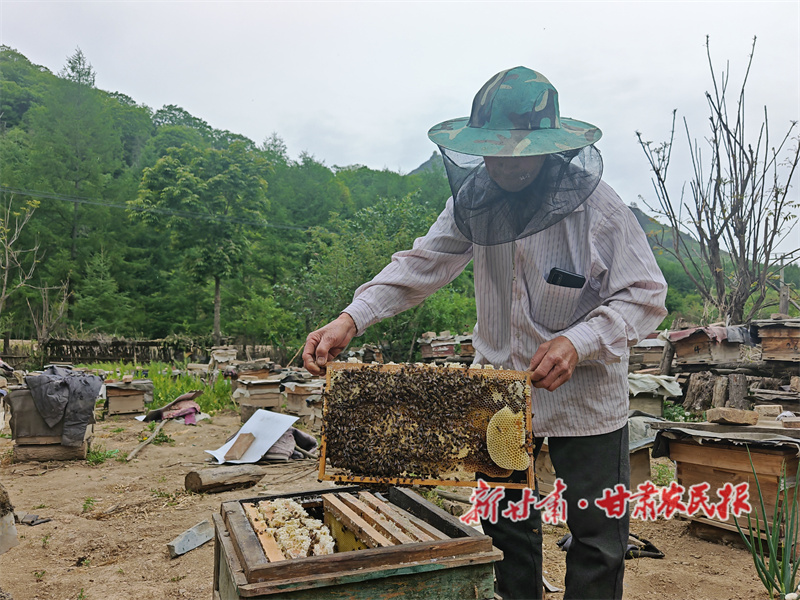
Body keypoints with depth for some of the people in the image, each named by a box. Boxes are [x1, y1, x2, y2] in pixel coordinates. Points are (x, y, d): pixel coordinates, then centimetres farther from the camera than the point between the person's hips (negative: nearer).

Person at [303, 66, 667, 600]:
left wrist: (579, 341, -31)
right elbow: (422, 265, -6)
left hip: (586, 398, -3)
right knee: (507, 526, 20)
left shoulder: (598, 207, -16)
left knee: (598, 539, 12)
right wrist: (351, 319, -19)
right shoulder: (475, 199, -5)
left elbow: (645, 296, -14)